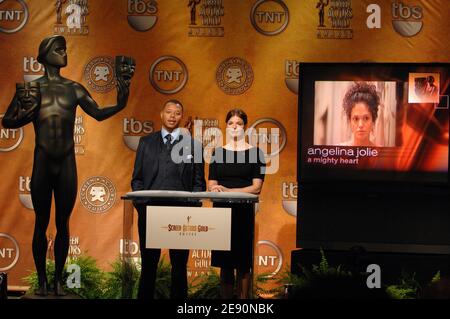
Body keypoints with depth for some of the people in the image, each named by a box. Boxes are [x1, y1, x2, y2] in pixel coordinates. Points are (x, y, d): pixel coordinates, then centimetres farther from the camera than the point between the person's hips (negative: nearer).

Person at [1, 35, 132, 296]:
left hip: (67, 162, 2)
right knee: (42, 223, 4)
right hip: (43, 162, -2)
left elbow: (98, 113, 10)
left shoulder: (73, 88, 7)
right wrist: (27, 114, -20)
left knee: (63, 223, 6)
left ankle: (59, 279, 16)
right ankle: (42, 280, 13)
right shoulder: (32, 88, 1)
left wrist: (120, 105, -9)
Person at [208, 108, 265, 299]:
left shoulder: (255, 153, 2)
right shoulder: (218, 153, 11)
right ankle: (225, 299, 8)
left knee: (243, 261, -3)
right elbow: (211, 186, 7)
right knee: (224, 261, 3)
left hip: (244, 212, -3)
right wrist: (214, 190, -17)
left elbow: (256, 187, -6)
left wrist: (228, 190, -15)